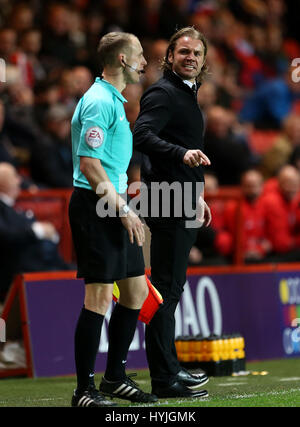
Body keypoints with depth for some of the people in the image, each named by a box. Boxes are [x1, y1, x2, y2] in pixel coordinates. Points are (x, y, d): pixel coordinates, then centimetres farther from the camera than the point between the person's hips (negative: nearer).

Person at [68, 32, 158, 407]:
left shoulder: (114, 100, 19)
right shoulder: (99, 101, -14)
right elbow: (89, 165, -20)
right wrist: (122, 209, -19)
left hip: (114, 208, 10)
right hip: (95, 206, -10)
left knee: (136, 291, 13)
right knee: (100, 295, -10)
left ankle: (114, 377, 23)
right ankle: (84, 390, -6)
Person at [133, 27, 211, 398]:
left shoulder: (187, 95, 21)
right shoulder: (163, 93, -11)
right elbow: (141, 135, -26)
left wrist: (197, 197, 29)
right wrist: (182, 154, -39)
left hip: (183, 205, 10)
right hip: (167, 204, -10)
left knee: (171, 288, 14)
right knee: (166, 288, -9)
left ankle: (168, 370, 22)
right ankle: (164, 379, -8)